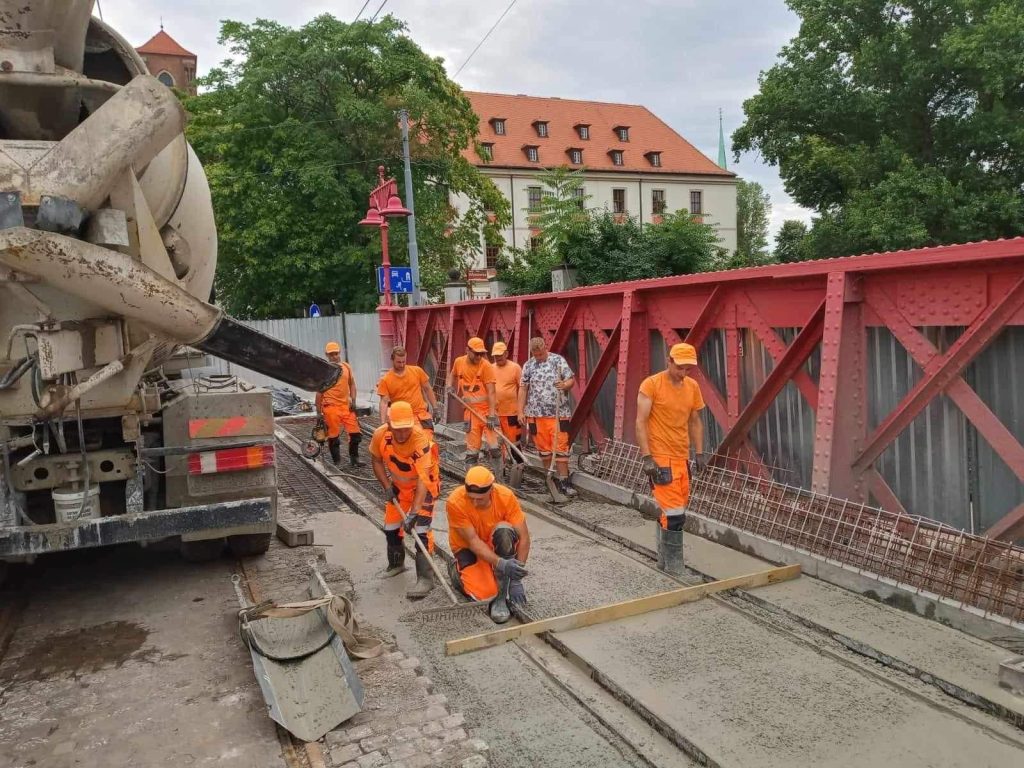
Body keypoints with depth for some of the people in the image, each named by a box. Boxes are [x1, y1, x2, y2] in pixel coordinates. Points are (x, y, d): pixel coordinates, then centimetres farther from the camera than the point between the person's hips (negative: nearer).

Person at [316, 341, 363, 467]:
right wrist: (319, 412, -3)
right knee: (333, 437, 4)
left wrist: (353, 400, 4)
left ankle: (354, 459, 20)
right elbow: (319, 392, -2)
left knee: (355, 433, 4)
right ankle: (337, 462, 16)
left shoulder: (347, 367, 7)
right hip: (331, 407, -4)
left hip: (347, 406, 4)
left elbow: (352, 384, 17)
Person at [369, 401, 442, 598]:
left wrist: (414, 513, -46)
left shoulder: (420, 440, -37)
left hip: (424, 484, -5)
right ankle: (396, 564, 38)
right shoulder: (381, 435, -23)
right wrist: (387, 487, -11)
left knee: (420, 529, -17)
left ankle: (425, 578, -9)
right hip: (399, 485, 5)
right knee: (391, 526, 12)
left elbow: (423, 480, -40)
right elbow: (377, 461, -2)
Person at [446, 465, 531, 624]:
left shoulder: (506, 496, -25)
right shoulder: (455, 502, -29)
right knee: (484, 595, -24)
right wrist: (500, 563, -42)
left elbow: (524, 537, -23)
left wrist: (516, 578, -28)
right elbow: (473, 541, -28)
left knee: (504, 530, -34)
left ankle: (501, 597, -22)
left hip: (497, 545, 1)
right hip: (468, 548, -1)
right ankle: (456, 570, 12)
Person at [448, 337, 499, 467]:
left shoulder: (486, 366, -11)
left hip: (488, 409, -4)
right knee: (472, 447, 9)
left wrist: (491, 414, -22)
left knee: (494, 447, -8)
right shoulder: (459, 362, 3)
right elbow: (453, 374, 27)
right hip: (471, 410, 4)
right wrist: (450, 386, 8)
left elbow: (491, 392, -16)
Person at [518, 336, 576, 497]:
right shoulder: (528, 365, 7)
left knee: (560, 447, -5)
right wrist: (521, 411, 5)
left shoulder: (558, 360, 1)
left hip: (558, 413, -2)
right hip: (536, 414, 2)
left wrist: (564, 385, -24)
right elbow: (523, 389, 9)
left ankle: (563, 481, -1)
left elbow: (570, 380, 0)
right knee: (543, 448, 7)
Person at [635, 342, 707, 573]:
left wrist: (700, 452, 10)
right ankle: (674, 568, 2)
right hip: (660, 458, -7)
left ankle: (664, 560, 26)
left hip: (682, 457, 7)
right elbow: (641, 422, -12)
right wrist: (647, 457, -18)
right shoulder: (651, 384, -11)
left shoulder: (692, 386, 8)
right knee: (675, 514, -9)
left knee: (673, 510, 13)